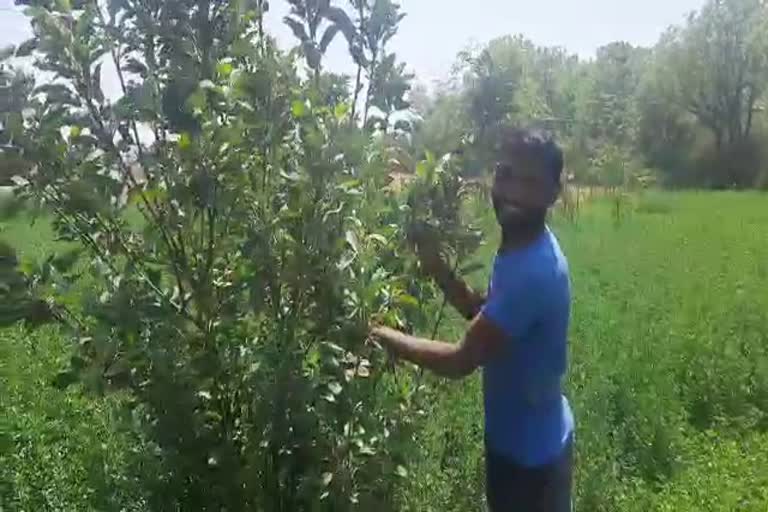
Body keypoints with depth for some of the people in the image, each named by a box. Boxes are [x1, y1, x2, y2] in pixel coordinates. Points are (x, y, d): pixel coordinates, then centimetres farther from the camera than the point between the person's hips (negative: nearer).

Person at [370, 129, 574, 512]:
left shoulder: (534, 271, -33)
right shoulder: (519, 250, -3)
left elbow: (461, 361, -29)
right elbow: (482, 314, 8)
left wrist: (381, 336, -18)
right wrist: (433, 262, -5)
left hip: (530, 451, -9)